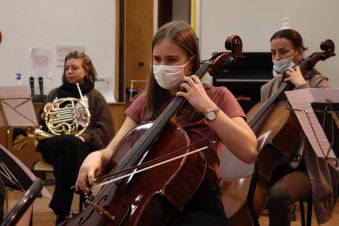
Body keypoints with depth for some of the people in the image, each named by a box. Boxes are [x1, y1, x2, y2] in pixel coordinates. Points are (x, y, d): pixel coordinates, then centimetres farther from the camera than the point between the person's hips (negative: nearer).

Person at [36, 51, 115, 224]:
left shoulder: (95, 97, 10)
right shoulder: (55, 94, 21)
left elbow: (105, 131, 0)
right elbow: (41, 126, 20)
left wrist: (85, 137, -18)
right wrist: (45, 115, -3)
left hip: (83, 148, -2)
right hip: (53, 146, 2)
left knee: (63, 161, -38)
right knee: (70, 141, -36)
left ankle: (62, 214, -33)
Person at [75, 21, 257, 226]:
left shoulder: (217, 97, -2)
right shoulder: (145, 102, 10)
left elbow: (249, 152, -17)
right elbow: (113, 151, 7)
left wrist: (207, 107, -19)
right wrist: (96, 157, -16)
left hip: (199, 206, -3)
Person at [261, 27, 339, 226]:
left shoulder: (317, 83, -3)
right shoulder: (269, 88, 12)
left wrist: (301, 85, -20)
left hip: (304, 167, -5)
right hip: (273, 164, 5)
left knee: (278, 194, -34)